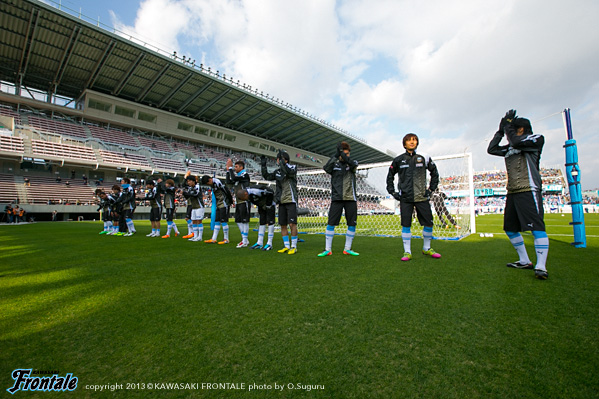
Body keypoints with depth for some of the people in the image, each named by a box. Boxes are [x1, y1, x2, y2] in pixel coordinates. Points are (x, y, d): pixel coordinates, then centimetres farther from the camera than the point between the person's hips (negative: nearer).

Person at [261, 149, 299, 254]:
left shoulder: (292, 167, -3)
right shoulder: (278, 171, 14)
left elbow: (288, 171, -25)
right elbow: (267, 176, 13)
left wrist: (282, 160, -23)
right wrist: (263, 165, 5)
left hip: (291, 201, -6)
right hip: (281, 202, 6)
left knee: (292, 224, -9)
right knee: (282, 225, 7)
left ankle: (294, 247, 3)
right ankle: (287, 246, 17)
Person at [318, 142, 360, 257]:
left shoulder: (353, 163, 9)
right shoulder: (334, 164, 8)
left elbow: (352, 164, -15)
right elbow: (326, 168, -14)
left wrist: (342, 152, -25)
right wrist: (336, 156, -25)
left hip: (350, 198, 1)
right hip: (336, 198, -1)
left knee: (352, 224, 3)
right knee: (331, 223, -5)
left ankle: (347, 249, 16)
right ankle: (328, 249, 3)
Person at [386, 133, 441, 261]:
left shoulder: (424, 157, 5)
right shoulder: (398, 160, 3)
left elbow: (434, 173, 17)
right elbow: (390, 176, 13)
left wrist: (431, 189, 9)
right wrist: (392, 192, 5)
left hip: (422, 197, 2)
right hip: (405, 198, -1)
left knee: (428, 222, 4)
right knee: (406, 224, -2)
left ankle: (427, 249, 24)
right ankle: (407, 252, 7)